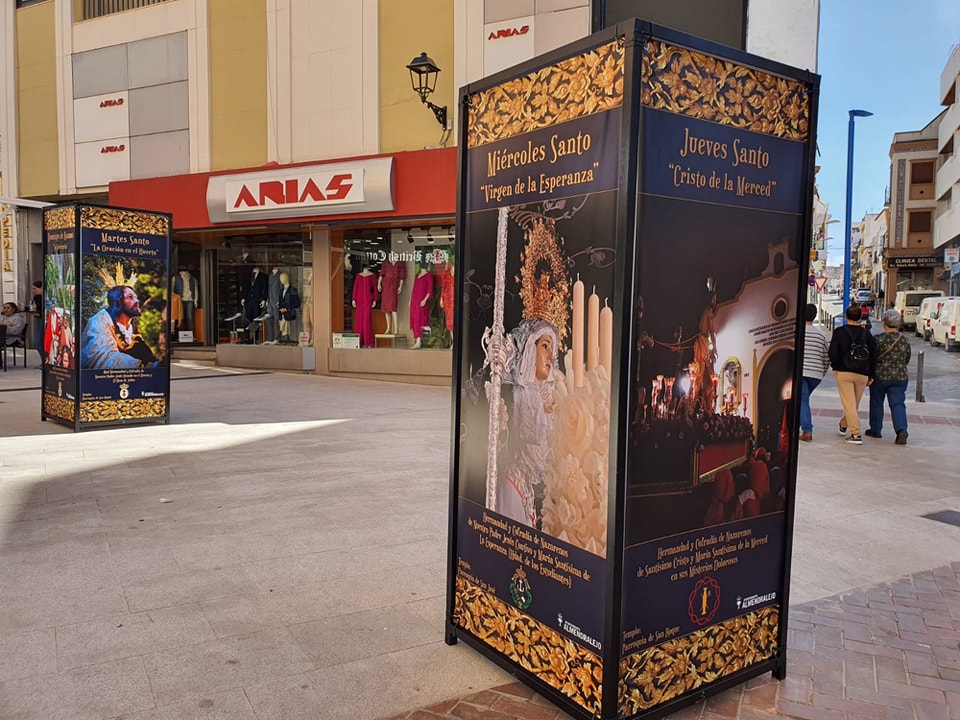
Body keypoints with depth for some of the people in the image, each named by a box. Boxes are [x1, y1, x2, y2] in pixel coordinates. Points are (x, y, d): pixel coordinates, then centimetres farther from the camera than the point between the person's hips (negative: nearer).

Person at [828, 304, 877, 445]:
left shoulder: (839, 332, -4)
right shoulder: (867, 334, 5)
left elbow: (833, 352, -7)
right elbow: (873, 355, 7)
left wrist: (835, 367, 8)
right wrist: (871, 375, 12)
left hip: (844, 373, -4)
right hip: (862, 375, 4)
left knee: (849, 404, -4)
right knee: (855, 404, 19)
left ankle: (856, 434, -12)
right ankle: (843, 425, 39)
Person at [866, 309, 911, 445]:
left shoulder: (879, 339, -12)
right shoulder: (905, 341, 1)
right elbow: (907, 361, 11)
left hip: (880, 376, -3)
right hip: (900, 377, 3)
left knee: (876, 403, 11)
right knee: (898, 404, 3)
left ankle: (875, 430, 20)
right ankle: (902, 429, -15)